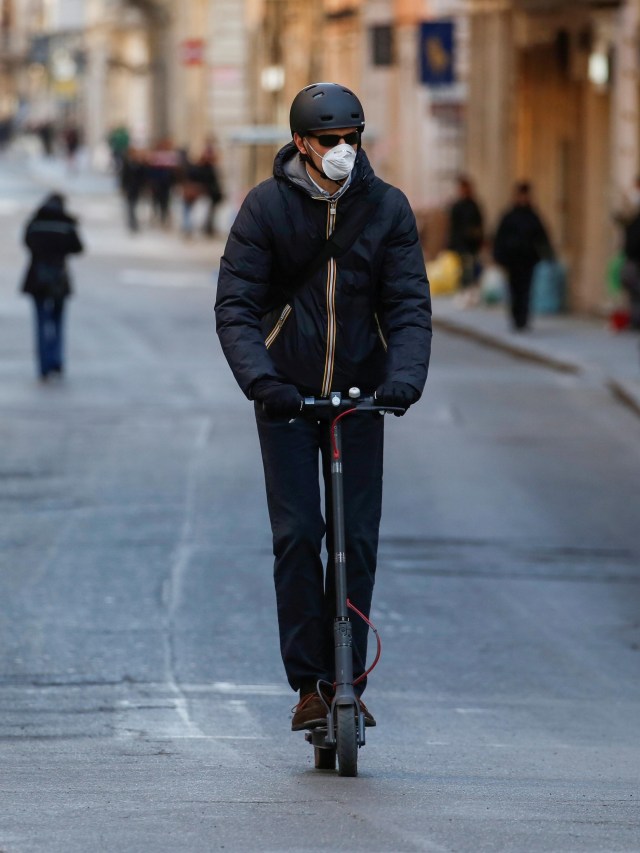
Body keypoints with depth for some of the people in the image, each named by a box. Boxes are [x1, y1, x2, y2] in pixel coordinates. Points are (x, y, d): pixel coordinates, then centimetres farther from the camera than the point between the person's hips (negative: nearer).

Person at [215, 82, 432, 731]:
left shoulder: (387, 207, -2)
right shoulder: (267, 205, -6)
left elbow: (409, 304, -4)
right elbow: (235, 305, -10)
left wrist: (405, 375, -23)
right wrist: (260, 379, -26)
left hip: (361, 395, 2)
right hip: (287, 397, -2)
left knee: (358, 541, 0)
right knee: (297, 536, -8)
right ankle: (309, 686, -3)